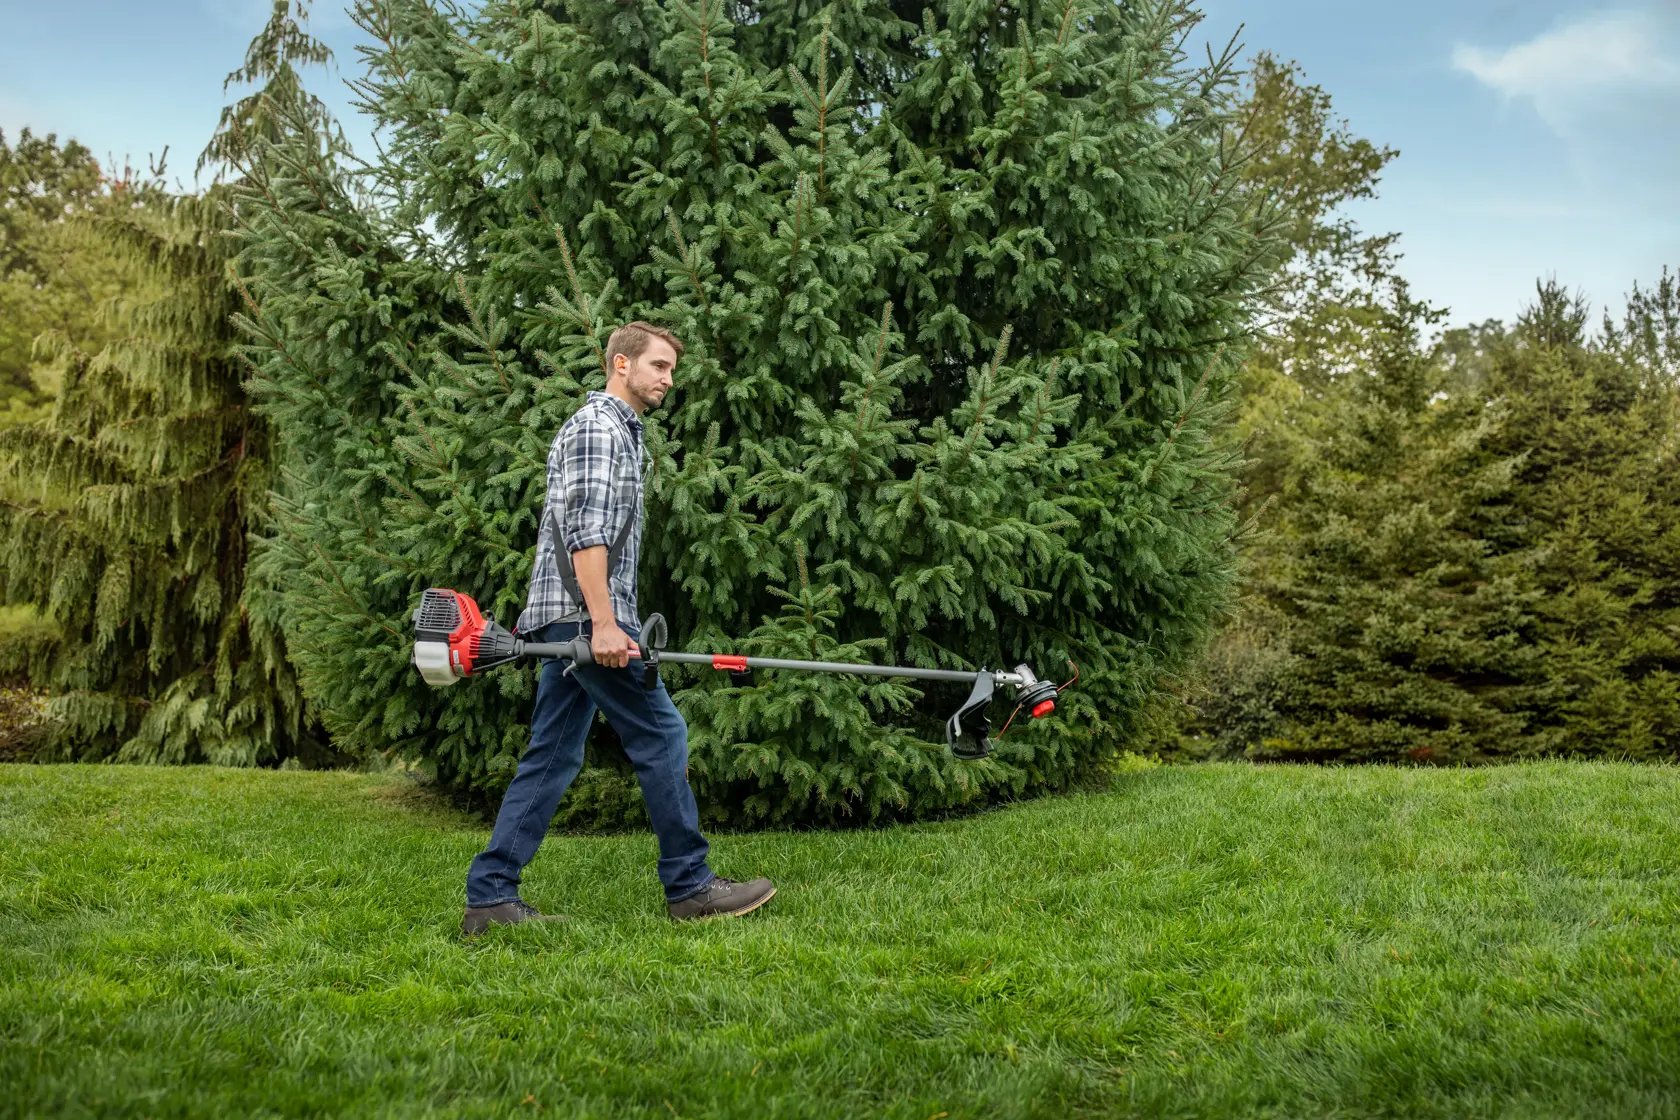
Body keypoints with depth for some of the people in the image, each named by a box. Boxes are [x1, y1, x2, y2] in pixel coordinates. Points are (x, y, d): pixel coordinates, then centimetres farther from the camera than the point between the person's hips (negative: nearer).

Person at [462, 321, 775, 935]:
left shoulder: (619, 430, 25)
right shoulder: (597, 425, -8)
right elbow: (585, 531, -19)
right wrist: (604, 623, -25)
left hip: (572, 620, 10)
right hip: (585, 612, -10)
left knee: (552, 756, 7)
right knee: (661, 733, -6)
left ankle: (490, 897, 8)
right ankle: (690, 885, 2)